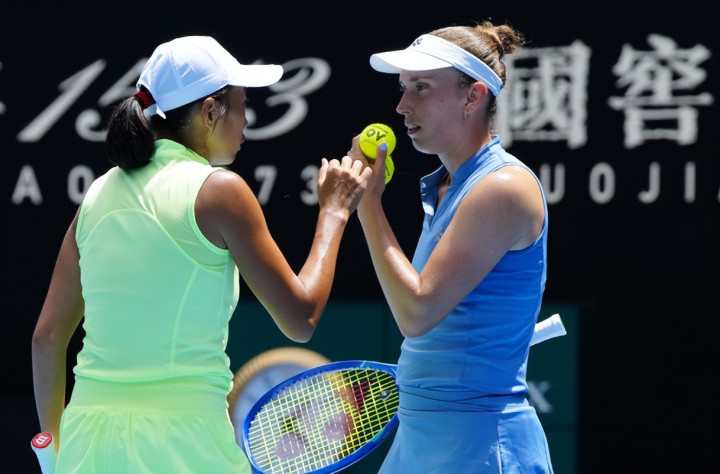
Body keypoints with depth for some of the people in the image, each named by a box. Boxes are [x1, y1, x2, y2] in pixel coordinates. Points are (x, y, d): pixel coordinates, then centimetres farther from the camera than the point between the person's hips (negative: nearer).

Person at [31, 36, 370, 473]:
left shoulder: (100, 194, 10)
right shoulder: (219, 191, -5)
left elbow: (47, 338, 13)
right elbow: (301, 319, -3)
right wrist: (334, 211, 8)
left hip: (87, 437, 6)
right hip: (182, 437, -6)